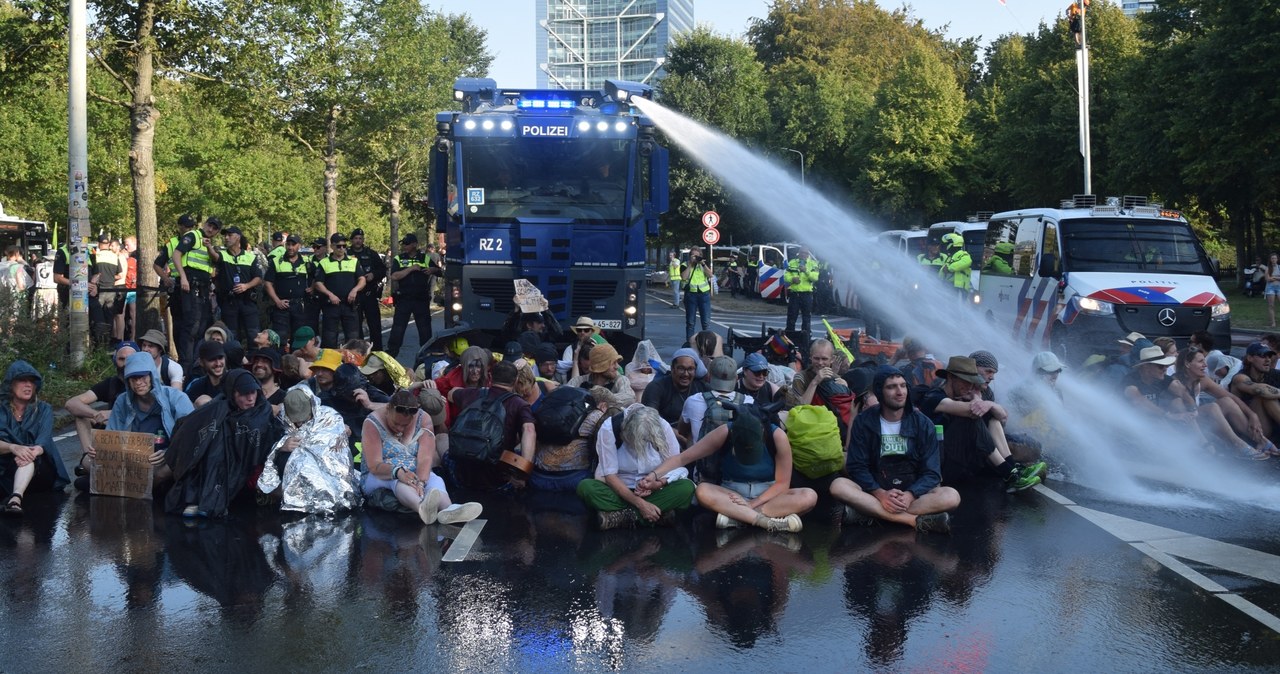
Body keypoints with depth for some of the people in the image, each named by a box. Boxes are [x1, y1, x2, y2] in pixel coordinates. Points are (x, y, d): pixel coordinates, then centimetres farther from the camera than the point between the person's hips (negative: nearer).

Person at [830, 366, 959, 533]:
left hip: (913, 493, 0)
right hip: (874, 491, 0)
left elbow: (931, 473, -4)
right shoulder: (864, 422, 0)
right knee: (838, 486, -30)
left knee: (951, 496, -28)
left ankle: (870, 513, -32)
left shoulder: (923, 424, 0)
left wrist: (909, 495, -25)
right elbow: (857, 467, -5)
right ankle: (915, 520, -34)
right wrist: (880, 494, -23)